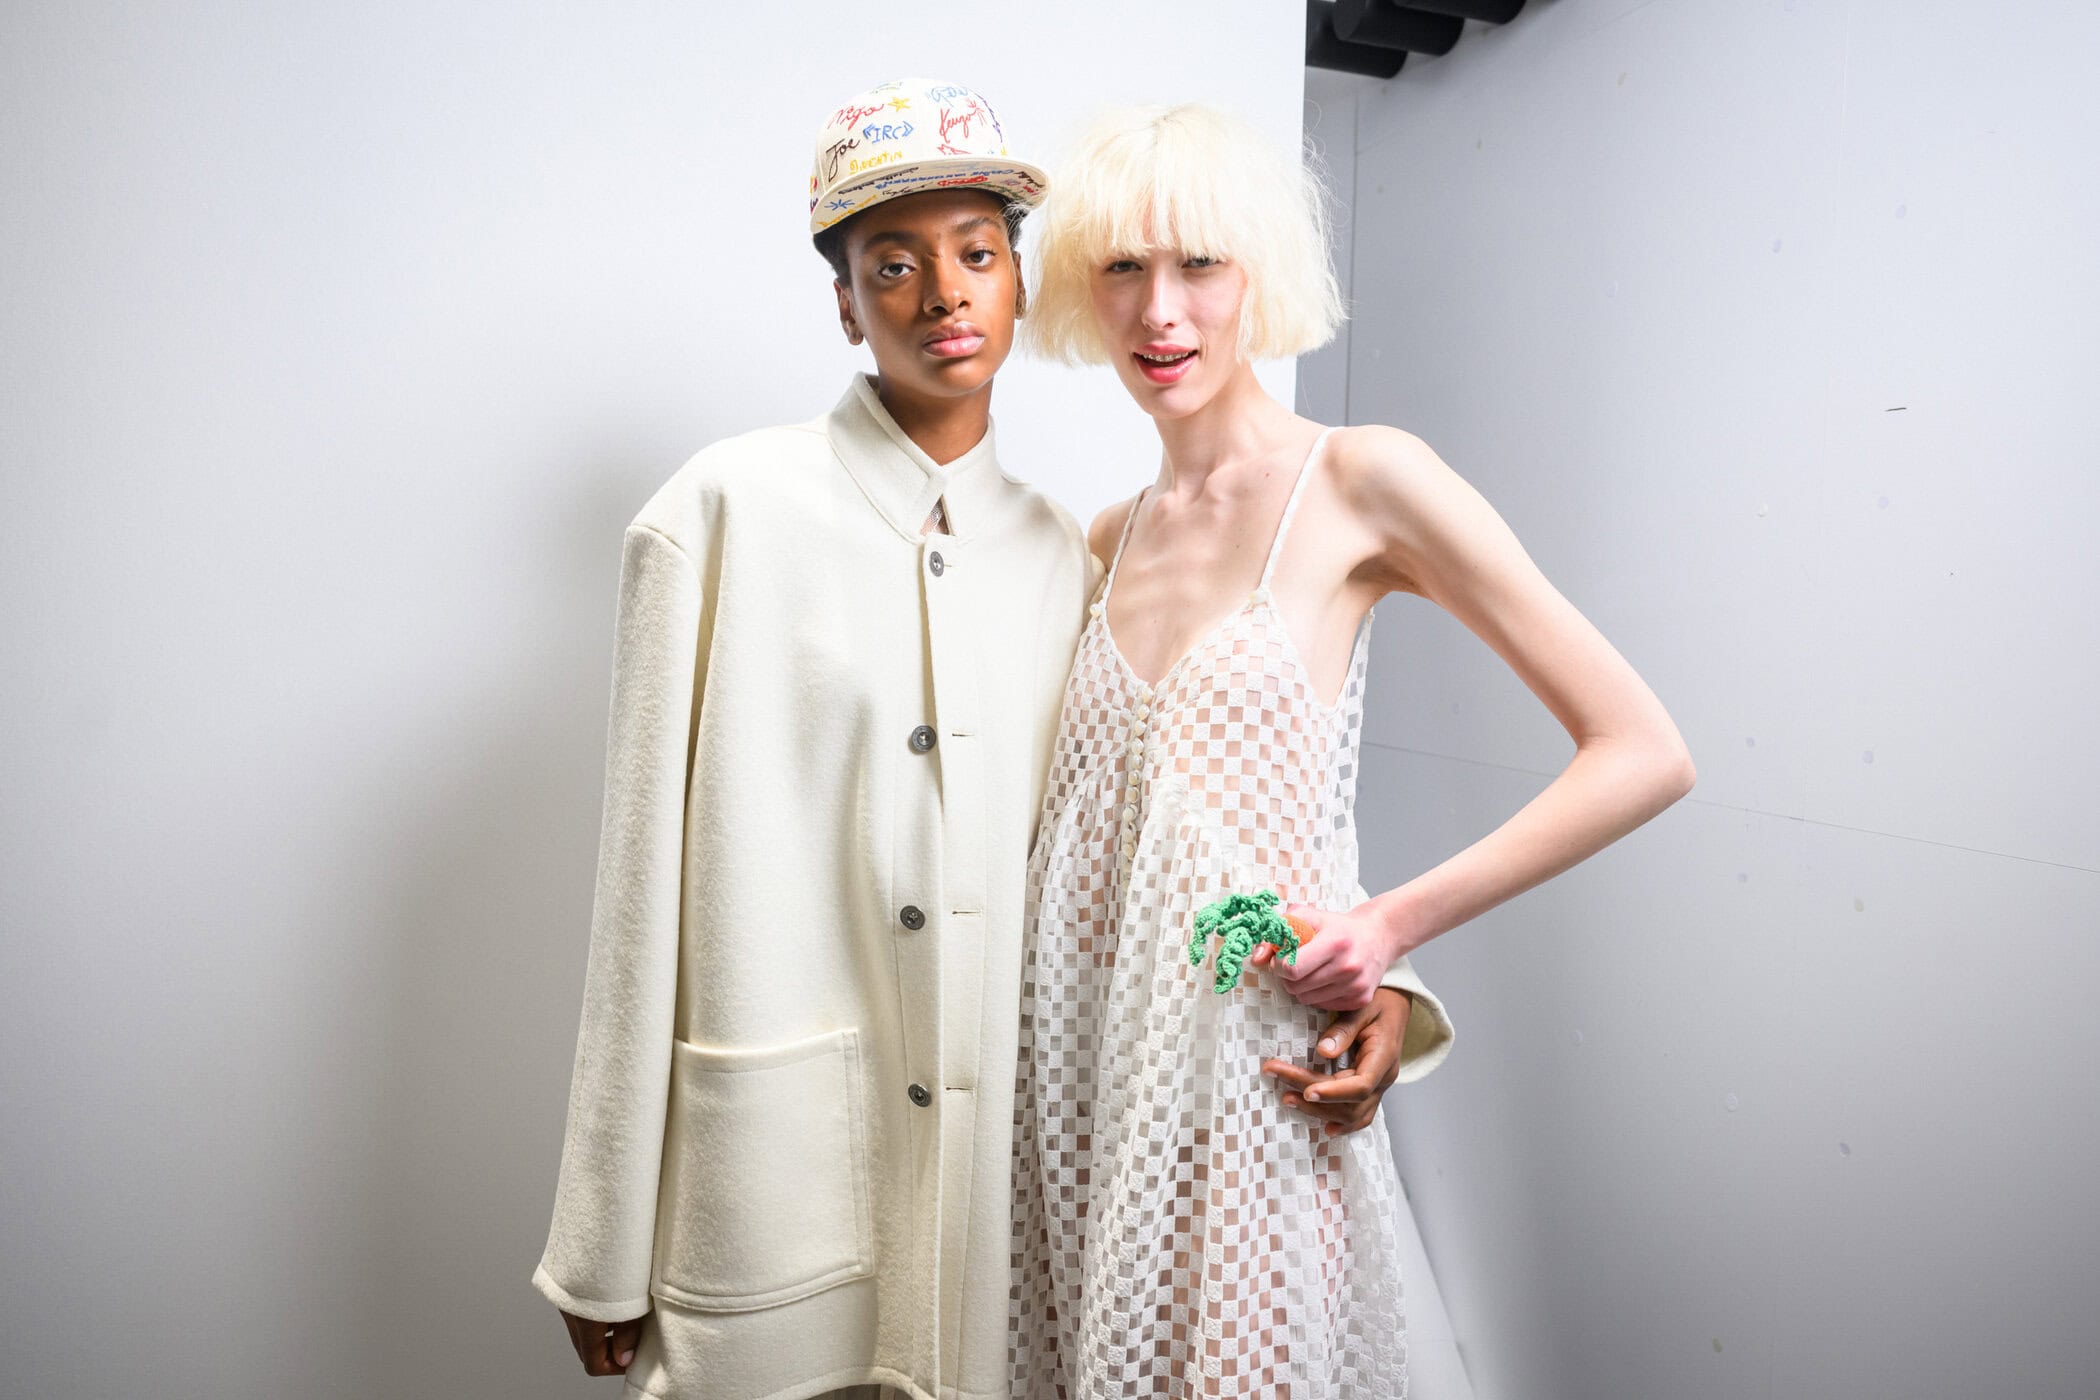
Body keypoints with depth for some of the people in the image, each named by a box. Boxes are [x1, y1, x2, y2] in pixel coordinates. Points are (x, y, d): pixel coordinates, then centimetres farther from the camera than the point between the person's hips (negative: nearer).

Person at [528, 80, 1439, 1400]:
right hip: (775, 1159, -3)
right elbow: (646, 876, -7)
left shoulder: (1061, 555, 5)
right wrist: (604, 1244, -4)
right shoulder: (732, 510, -7)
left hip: (991, 1159, 3)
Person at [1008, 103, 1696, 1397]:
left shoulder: (1362, 481, -9)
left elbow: (1645, 755, -11)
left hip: (1247, 1060, -5)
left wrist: (1396, 922, -12)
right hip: (1083, 1051, 5)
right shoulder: (1107, 543, 8)